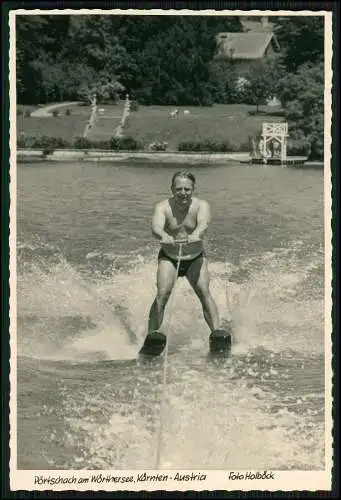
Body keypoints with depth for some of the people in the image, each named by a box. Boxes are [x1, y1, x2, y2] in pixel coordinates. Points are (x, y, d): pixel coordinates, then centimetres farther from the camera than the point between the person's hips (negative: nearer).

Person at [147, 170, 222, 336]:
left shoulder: (201, 205, -17)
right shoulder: (163, 207, -18)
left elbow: (204, 223, -38)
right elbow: (156, 226, -39)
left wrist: (195, 235, -62)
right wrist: (163, 236, -63)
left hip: (196, 258, 1)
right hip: (169, 258, 0)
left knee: (204, 293, -15)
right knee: (162, 295, -16)